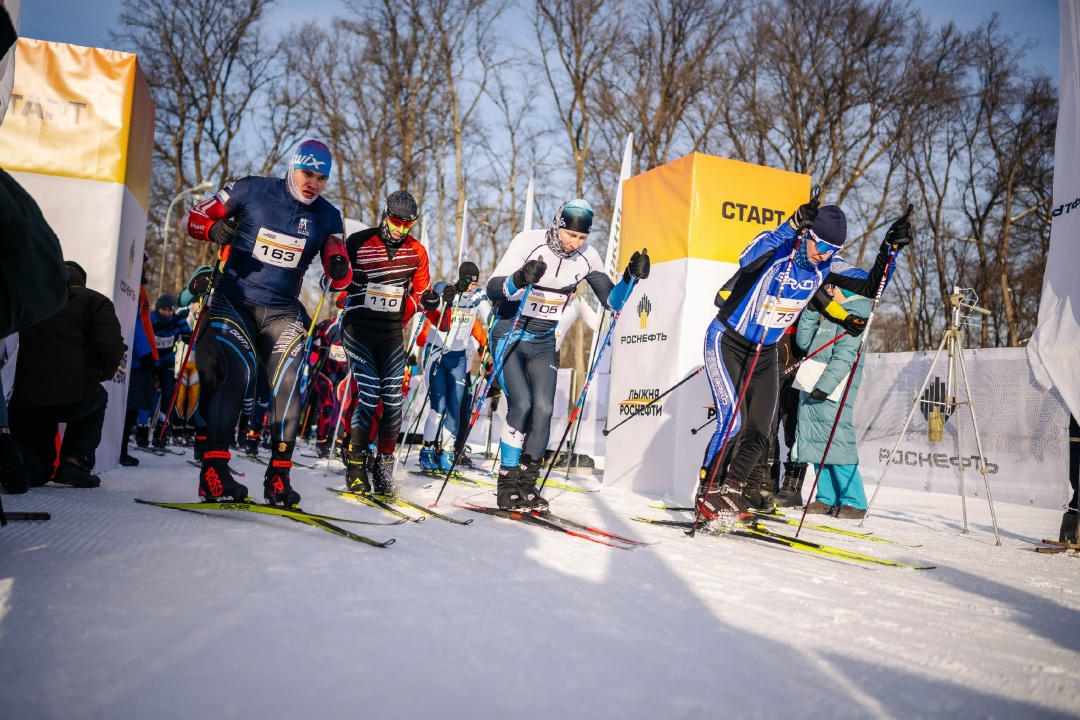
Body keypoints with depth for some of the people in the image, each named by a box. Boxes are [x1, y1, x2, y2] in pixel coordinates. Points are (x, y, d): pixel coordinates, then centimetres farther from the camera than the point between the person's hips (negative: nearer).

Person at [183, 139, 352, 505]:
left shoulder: (327, 217, 5)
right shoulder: (252, 191, -3)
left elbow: (339, 279, 3)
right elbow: (194, 217, 3)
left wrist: (339, 268, -21)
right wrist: (214, 230, -20)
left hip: (282, 312, 3)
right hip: (234, 302, -3)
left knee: (288, 385, -11)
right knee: (238, 372, -22)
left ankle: (279, 474, 0)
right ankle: (213, 469, -17)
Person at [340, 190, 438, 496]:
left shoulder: (416, 252, 6)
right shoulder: (358, 242, -4)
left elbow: (418, 291, 16)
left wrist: (429, 299, -5)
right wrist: (350, 282, -14)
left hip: (392, 334, 3)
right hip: (358, 329, -3)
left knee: (393, 399, -2)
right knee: (368, 395, -14)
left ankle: (383, 465, 10)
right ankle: (356, 461, -1)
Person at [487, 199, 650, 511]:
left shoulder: (587, 257, -6)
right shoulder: (529, 242, -18)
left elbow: (611, 300, -1)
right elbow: (493, 289, -24)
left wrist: (631, 277, -18)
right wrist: (520, 279, -44)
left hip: (543, 343, 4)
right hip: (509, 335, -4)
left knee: (544, 408, -8)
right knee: (521, 404, -18)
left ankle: (527, 481, 8)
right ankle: (507, 482, -3)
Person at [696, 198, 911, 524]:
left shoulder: (827, 266, -4)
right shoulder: (779, 249, -21)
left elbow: (872, 286, -2)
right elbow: (747, 260, -43)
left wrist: (890, 247, -16)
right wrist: (792, 225, -52)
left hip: (765, 352, 7)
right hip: (727, 342, -6)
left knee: (759, 432, 5)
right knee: (733, 422, -16)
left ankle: (730, 489, 24)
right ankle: (708, 493, 1)